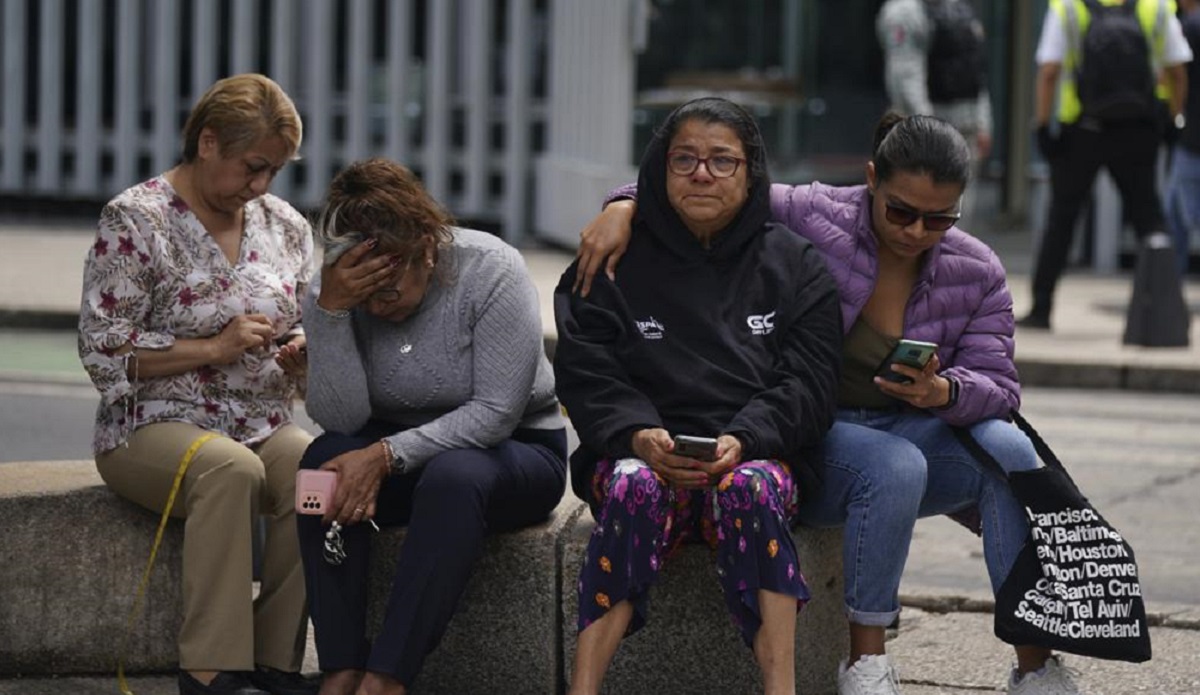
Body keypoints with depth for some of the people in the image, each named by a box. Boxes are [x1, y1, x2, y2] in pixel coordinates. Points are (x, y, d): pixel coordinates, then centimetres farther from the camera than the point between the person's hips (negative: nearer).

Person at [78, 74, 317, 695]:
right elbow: (103, 351, -8)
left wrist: (302, 351, -1)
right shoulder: (136, 221, -4)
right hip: (154, 426, -5)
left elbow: (301, 329, 25)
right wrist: (214, 348, -16)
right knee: (232, 469, -38)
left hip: (264, 426, 5)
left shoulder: (286, 226, 13)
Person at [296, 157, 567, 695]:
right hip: (397, 447, 3)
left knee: (453, 476, -37)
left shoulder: (491, 270, -20)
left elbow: (496, 413, -23)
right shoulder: (339, 290, -9)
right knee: (325, 460, -28)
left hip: (518, 451, -3)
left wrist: (388, 455, -31)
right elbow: (340, 419, -18)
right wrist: (330, 310, -29)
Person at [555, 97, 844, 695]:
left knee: (748, 488, -36)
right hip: (643, 452, 0)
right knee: (635, 487, -36)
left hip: (757, 456, 0)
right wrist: (638, 435, -19)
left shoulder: (794, 265, 12)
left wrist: (742, 441, -18)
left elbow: (808, 384, 2)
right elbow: (585, 372, 2)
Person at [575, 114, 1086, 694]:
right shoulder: (812, 217, -11)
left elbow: (999, 387, -7)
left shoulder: (978, 274, -1)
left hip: (913, 433, 4)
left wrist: (943, 392, -30)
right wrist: (625, 207, -27)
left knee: (1008, 448, -27)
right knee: (895, 467, -36)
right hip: (813, 435, -4)